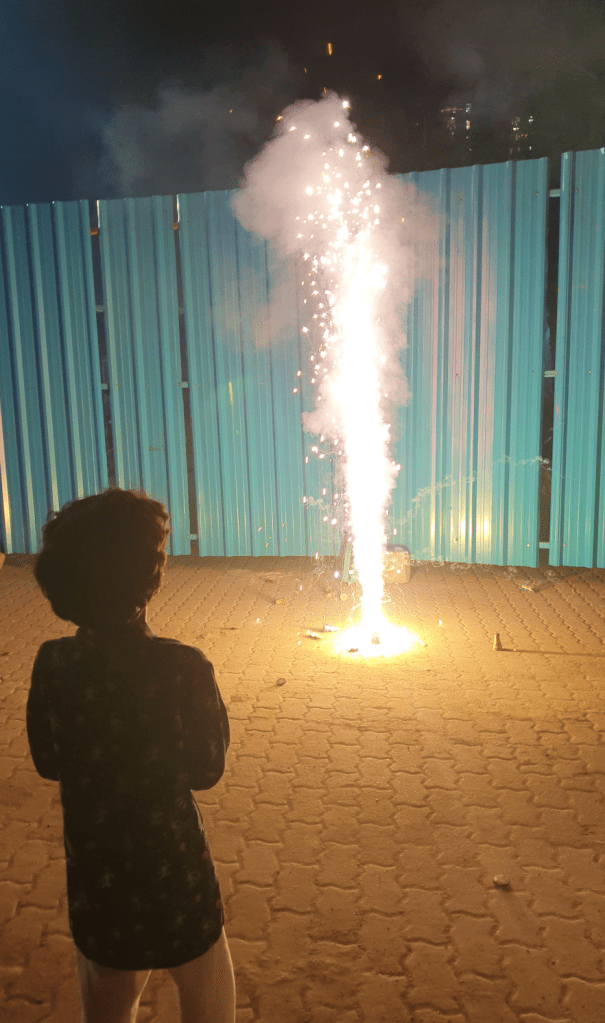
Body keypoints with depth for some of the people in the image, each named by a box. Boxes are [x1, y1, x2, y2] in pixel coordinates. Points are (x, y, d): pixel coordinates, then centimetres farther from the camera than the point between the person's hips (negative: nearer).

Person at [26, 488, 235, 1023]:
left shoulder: (52, 663, -16)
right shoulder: (181, 668, -27)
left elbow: (47, 762, -1)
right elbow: (206, 770, -13)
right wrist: (215, 712, 0)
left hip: (89, 866, 3)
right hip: (171, 859, -3)